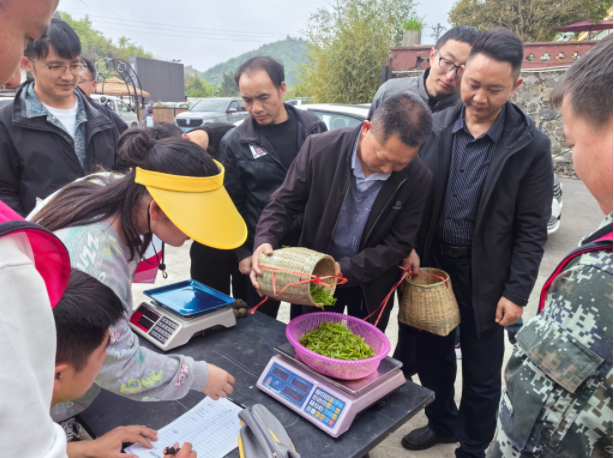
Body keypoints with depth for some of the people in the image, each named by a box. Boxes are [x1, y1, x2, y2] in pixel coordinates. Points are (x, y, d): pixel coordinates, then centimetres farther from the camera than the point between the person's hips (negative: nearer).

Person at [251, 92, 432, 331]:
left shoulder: (417, 178, -19)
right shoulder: (319, 148, -21)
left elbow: (399, 244, -15)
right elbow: (284, 203, -11)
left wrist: (344, 270, -24)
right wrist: (265, 240, -29)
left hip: (371, 285, 0)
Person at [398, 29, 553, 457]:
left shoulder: (531, 145, -10)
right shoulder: (435, 127, -3)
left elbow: (531, 230, -8)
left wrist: (517, 292, -10)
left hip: (484, 276, -3)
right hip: (429, 264, 3)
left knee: (482, 373, 12)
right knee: (432, 356, 20)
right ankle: (442, 422, 46)